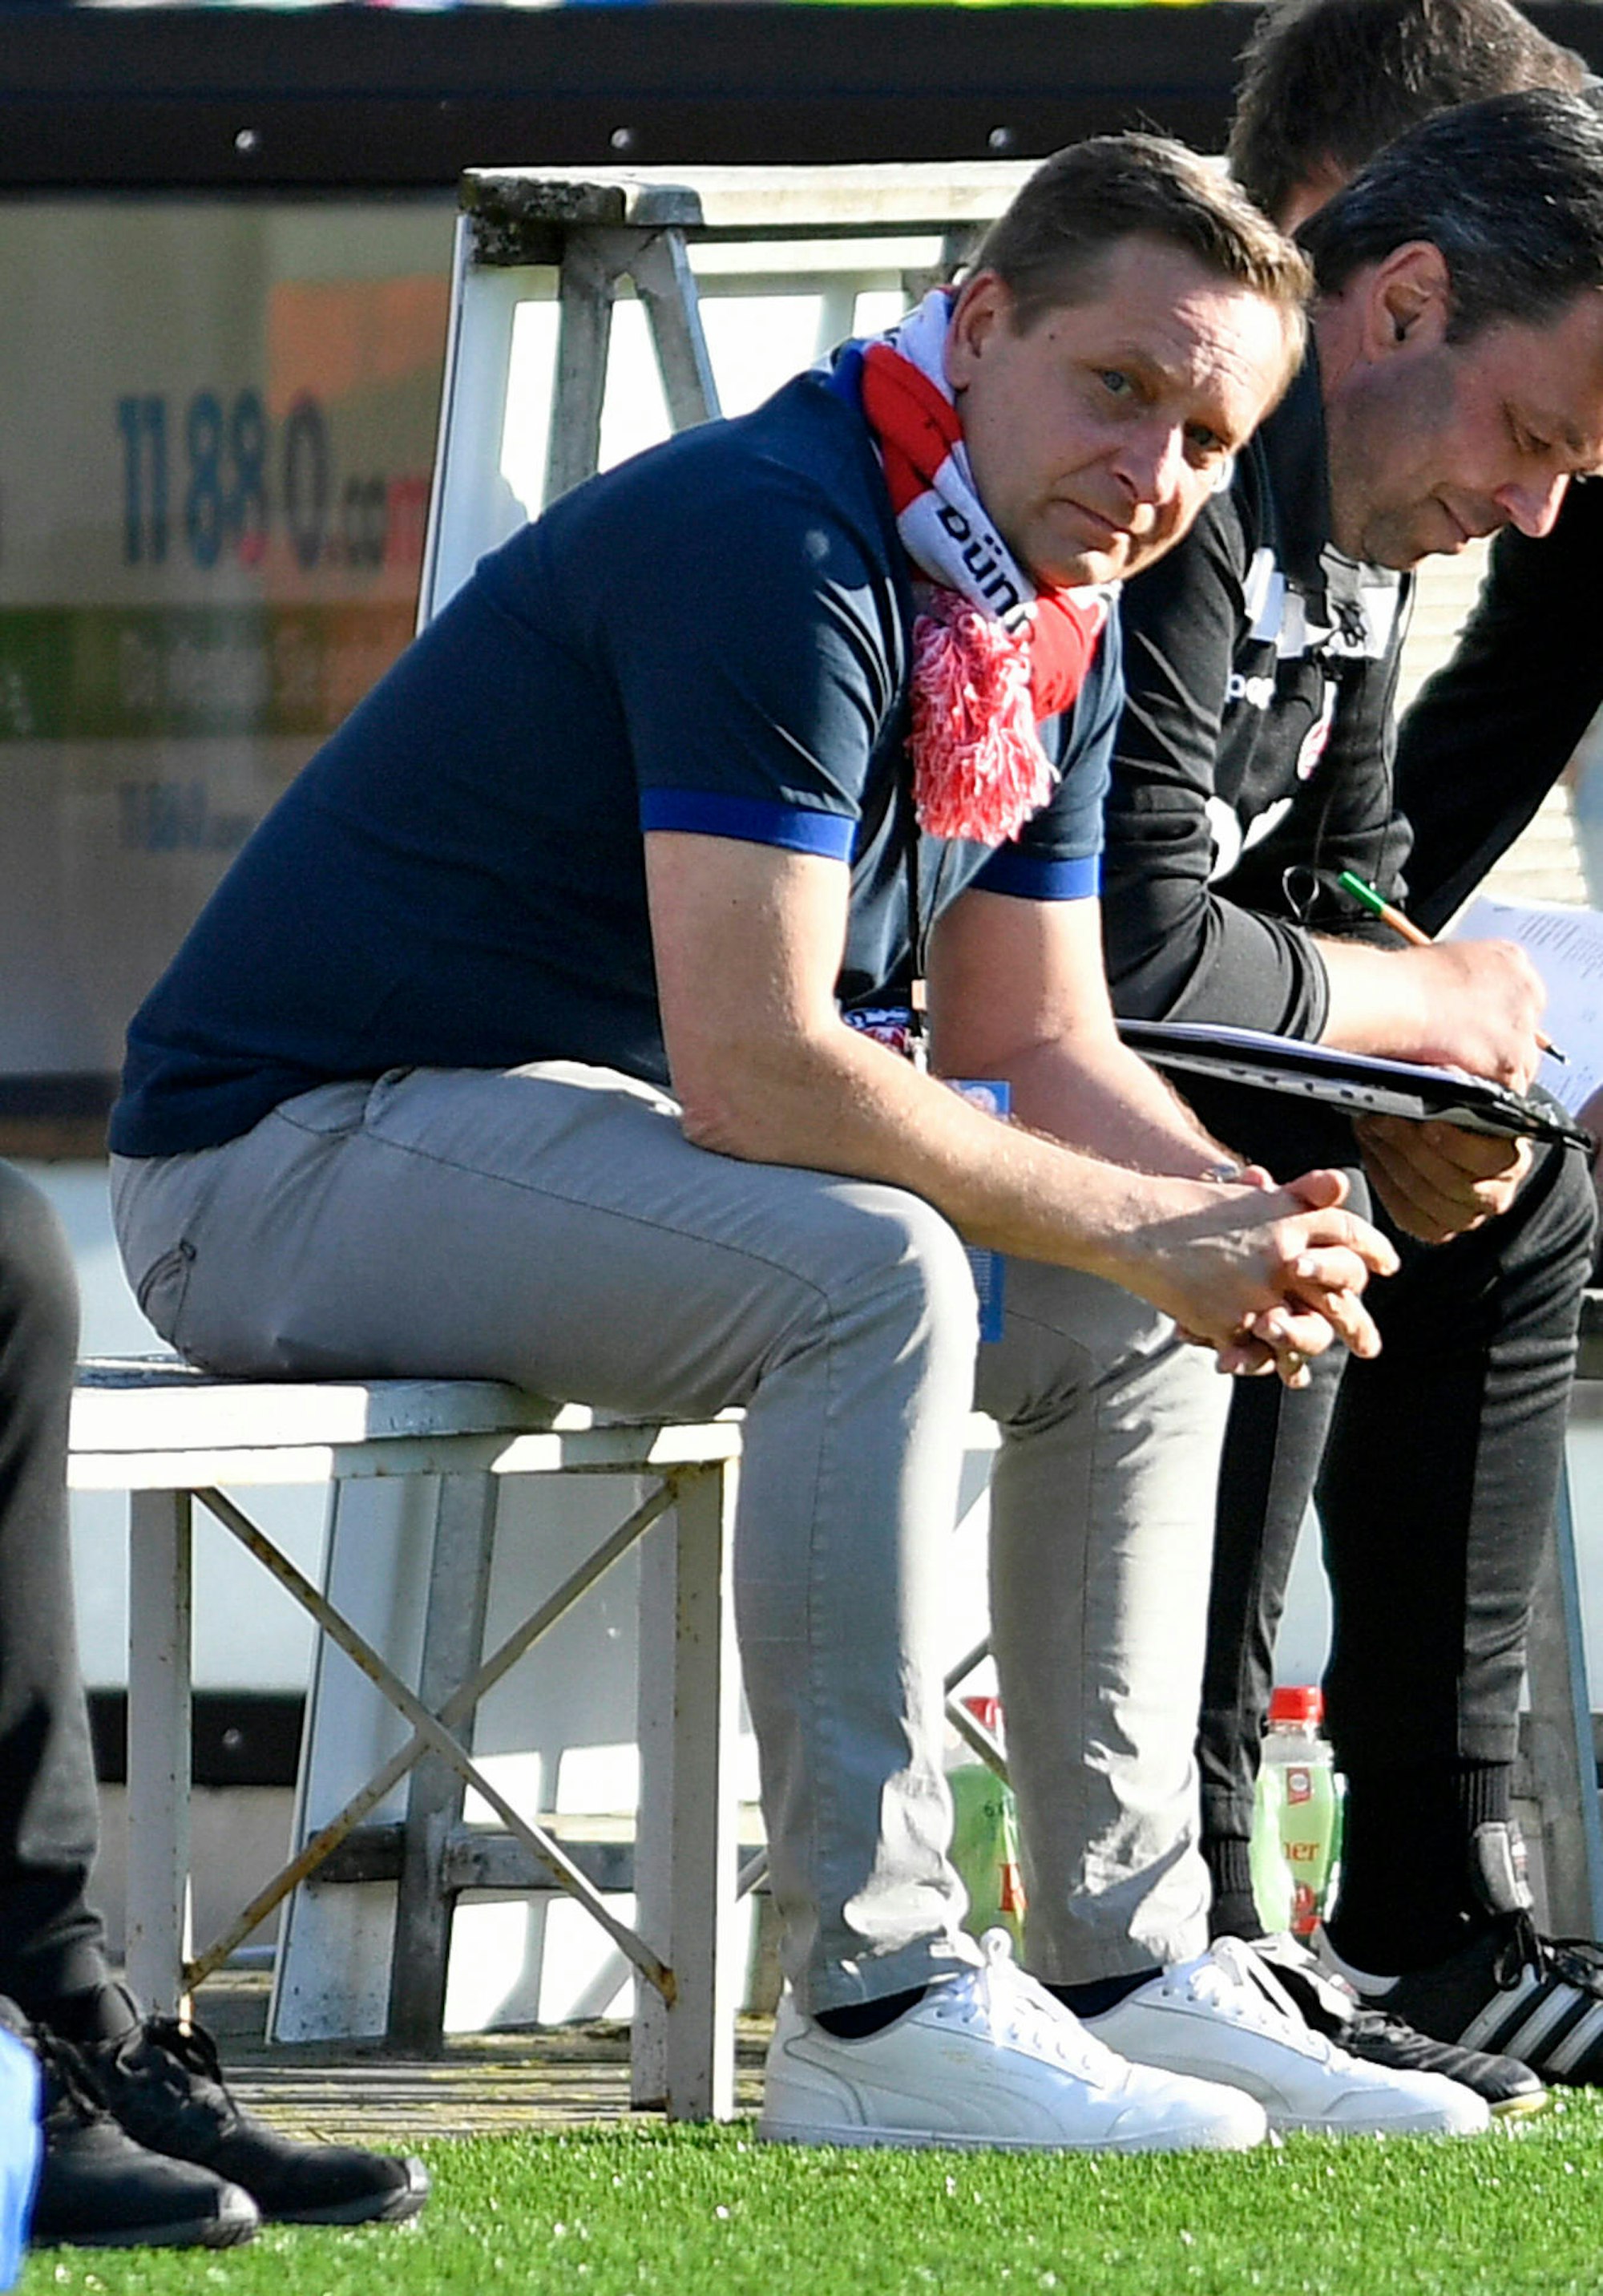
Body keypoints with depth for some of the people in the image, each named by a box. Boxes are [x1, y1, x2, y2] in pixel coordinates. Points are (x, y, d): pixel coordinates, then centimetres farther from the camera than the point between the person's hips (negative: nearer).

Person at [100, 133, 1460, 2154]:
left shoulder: (1056, 623, 7)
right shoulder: (774, 549, -24)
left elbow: (1029, 1047, 10)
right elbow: (753, 1070, -30)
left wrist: (1236, 1227, -12)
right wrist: (1154, 1231, -23)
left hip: (581, 1132, 10)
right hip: (291, 1147, -10)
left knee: (1128, 1312, 5)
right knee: (869, 1266, -32)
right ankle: (871, 2007, -30)